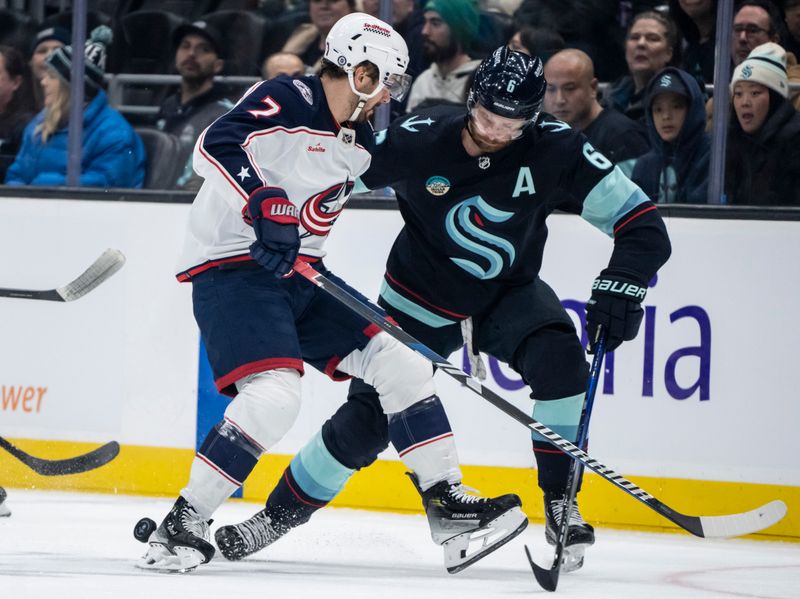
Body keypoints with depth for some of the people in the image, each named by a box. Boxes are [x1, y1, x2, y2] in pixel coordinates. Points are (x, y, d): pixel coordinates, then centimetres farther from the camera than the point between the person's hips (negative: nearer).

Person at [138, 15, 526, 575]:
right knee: (274, 393, -28)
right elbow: (216, 146, -30)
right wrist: (262, 204, -41)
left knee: (398, 364, 4)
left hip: (297, 274, 9)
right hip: (232, 269, -9)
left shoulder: (360, 141, 12)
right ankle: (181, 525, -19)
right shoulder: (286, 102, -15)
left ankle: (448, 508, 9)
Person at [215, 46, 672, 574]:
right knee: (366, 421, -4)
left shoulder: (555, 150, -21)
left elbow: (640, 220, -20)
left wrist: (621, 286, -34)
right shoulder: (420, 140, -23)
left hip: (508, 293, 1)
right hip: (422, 296, -1)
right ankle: (281, 512, 18)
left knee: (559, 358, -29)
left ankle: (560, 504, -19)